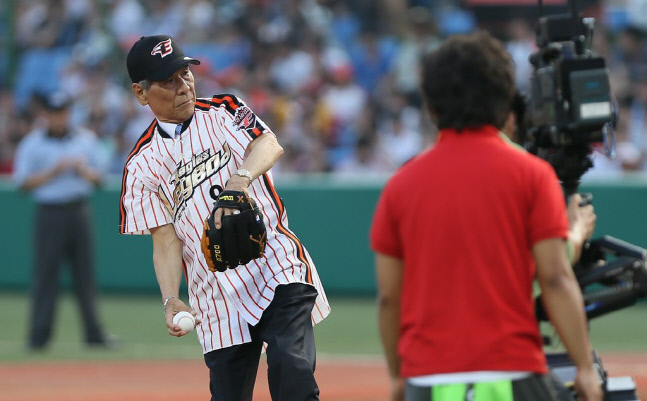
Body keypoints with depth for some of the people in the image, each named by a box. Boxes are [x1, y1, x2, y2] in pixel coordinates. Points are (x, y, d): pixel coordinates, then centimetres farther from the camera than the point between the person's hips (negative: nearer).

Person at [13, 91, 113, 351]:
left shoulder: (86, 139, 11)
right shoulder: (32, 144, 1)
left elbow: (98, 178, 12)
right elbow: (24, 182, -5)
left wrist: (83, 170, -9)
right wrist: (54, 171, -14)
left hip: (79, 212, 3)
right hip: (49, 212, -3)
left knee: (85, 273, 3)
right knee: (45, 273, -6)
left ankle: (94, 333, 5)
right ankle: (39, 336, -4)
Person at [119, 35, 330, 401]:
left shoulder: (224, 112, 9)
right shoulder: (143, 165, 9)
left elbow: (270, 145, -12)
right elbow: (166, 239, 1)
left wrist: (239, 179, -34)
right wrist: (171, 300, -17)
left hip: (280, 271, -2)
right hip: (218, 299, 2)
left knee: (293, 371, -21)